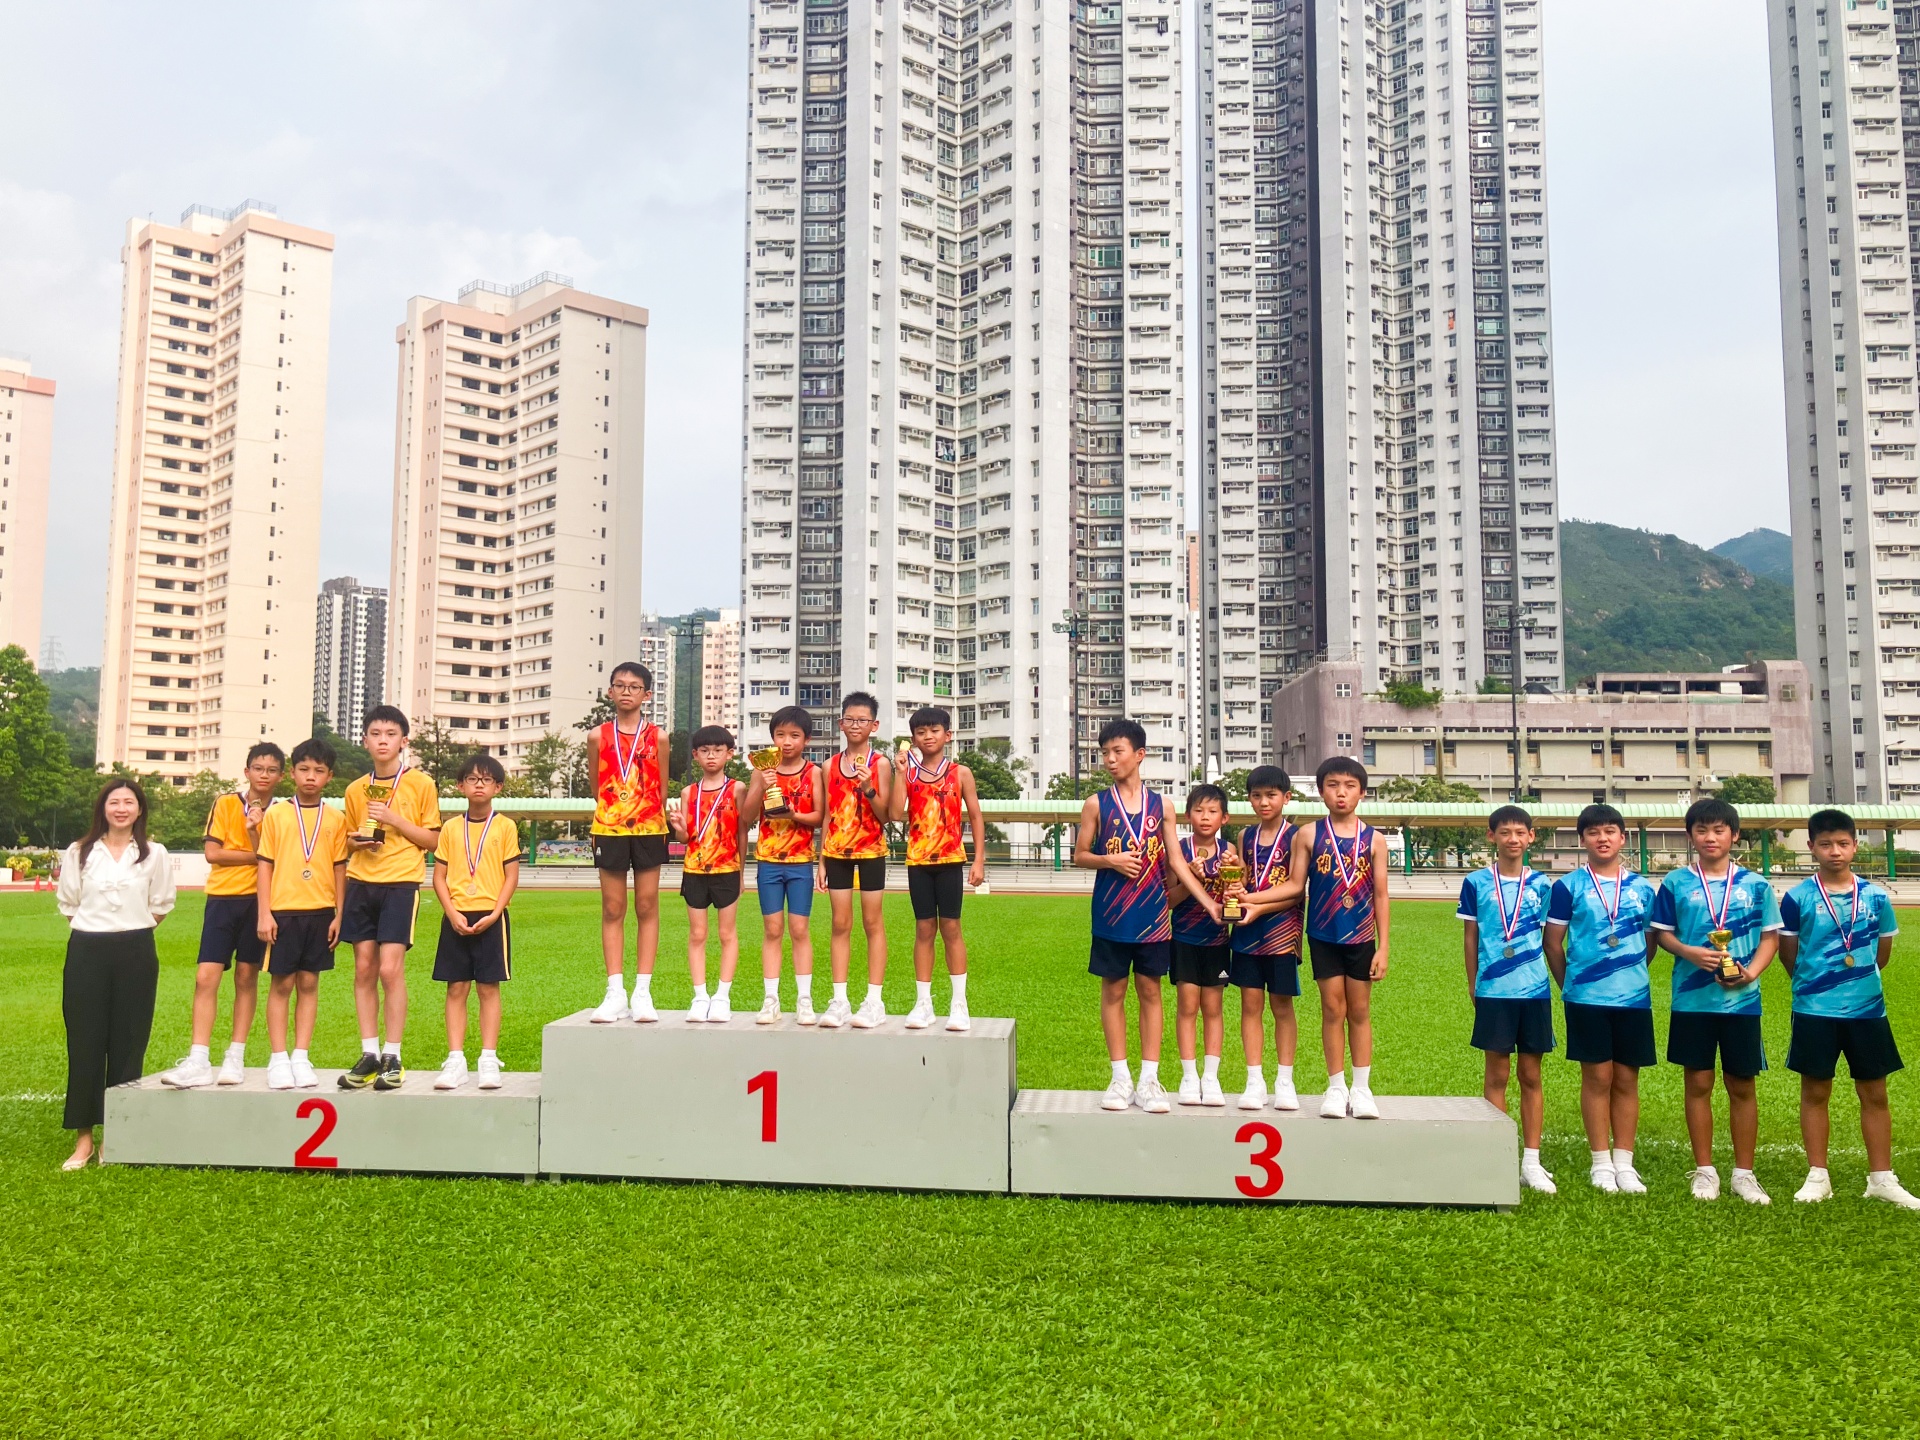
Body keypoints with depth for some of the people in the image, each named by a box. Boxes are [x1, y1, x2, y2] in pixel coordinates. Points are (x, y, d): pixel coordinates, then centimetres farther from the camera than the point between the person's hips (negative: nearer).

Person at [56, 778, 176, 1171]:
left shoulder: (155, 854, 2)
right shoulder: (79, 853, 4)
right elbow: (67, 902, 10)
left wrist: (132, 932, 6)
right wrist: (94, 932, 6)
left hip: (136, 954, 0)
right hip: (87, 953, 1)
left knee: (127, 1044, 3)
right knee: (84, 1042, 1)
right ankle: (83, 1135, 8)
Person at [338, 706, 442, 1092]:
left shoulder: (421, 783, 0)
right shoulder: (355, 790, 12)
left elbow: (432, 840, 0)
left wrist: (394, 819, -12)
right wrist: (358, 841, -2)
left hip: (401, 884, -4)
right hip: (361, 884, 4)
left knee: (390, 969, -9)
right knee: (364, 969, 3)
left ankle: (392, 1057, 0)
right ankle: (369, 1054, 11)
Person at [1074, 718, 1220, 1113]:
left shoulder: (1160, 806, 4)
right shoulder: (1097, 804, 0)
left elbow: (1176, 861, 4)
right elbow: (1080, 855, 3)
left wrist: (1208, 901, -4)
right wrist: (1110, 861, -16)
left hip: (1152, 915, 1)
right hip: (1111, 915, -1)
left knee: (1150, 991, 5)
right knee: (1113, 991, 5)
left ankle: (1149, 1079, 12)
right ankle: (1120, 1078, 14)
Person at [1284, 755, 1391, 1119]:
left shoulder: (1374, 839, -1)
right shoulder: (1309, 835, -2)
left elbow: (1381, 896, 1)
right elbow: (1294, 885, -1)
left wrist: (1383, 947, -2)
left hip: (1361, 937, 1)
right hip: (1324, 936, 0)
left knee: (1360, 1011, 8)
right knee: (1333, 1009, 5)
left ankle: (1361, 1088, 18)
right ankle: (1336, 1087, 16)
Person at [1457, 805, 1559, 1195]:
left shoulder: (1541, 884, 5)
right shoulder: (1476, 883, 0)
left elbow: (1548, 938, 10)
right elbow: (1470, 936, 5)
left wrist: (1560, 981, 8)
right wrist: (1473, 986, 5)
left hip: (1535, 990, 2)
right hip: (1494, 991, -1)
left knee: (1531, 1075, 8)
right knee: (1497, 1075, 4)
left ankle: (1531, 1161, 15)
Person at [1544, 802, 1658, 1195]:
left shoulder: (1642, 888, 7)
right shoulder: (1569, 886, -1)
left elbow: (1650, 941, 16)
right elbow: (1554, 942, 3)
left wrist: (1631, 972, 10)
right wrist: (1569, 983, 7)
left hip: (1633, 997, 3)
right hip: (1587, 997, -2)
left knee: (1626, 1079, 6)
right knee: (1598, 1076, 2)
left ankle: (1624, 1162, 14)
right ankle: (1601, 1162, 11)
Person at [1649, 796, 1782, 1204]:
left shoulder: (1755, 885, 3)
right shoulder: (1676, 883, 1)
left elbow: (1771, 937, 5)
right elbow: (1662, 933, 4)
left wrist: (1751, 972, -11)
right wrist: (1690, 953, -15)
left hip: (1742, 999, 1)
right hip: (1692, 999, -1)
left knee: (1742, 1086, 8)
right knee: (1699, 1083, 5)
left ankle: (1744, 1173, 19)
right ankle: (1705, 1171, 16)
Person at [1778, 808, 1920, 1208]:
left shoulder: (1876, 897, 1)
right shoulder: (1798, 897, -6)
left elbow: (1882, 953, 13)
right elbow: (1788, 953, 3)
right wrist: (1814, 984, 9)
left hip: (1867, 1008, 2)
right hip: (1814, 1011, -2)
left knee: (1874, 1093, 8)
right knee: (1815, 1092, 6)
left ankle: (1882, 1179, 19)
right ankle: (1818, 1177, 15)